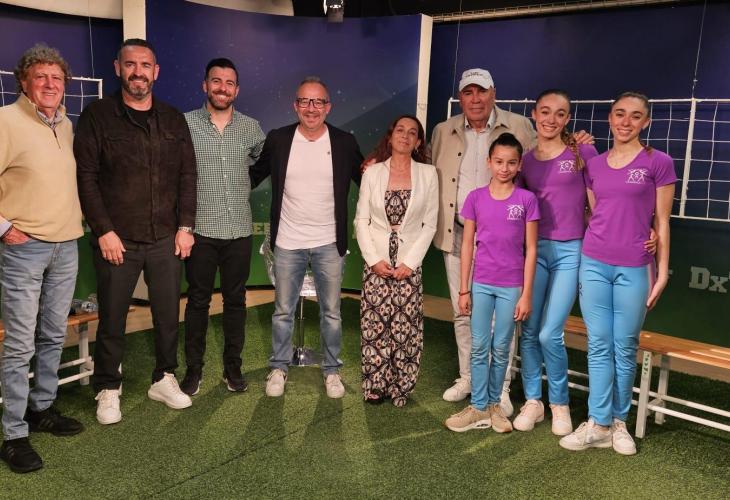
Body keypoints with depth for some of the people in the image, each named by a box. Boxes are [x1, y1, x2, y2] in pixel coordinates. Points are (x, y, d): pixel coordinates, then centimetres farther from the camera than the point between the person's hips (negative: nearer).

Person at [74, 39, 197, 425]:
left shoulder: (173, 120, 10)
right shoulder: (97, 116, -1)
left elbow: (187, 175, 9)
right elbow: (86, 176, -5)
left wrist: (185, 226, 1)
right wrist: (103, 230, -11)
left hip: (166, 239, 3)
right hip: (117, 240, -3)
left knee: (168, 314, 10)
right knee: (112, 319, 7)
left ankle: (164, 379, 28)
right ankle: (108, 389, 23)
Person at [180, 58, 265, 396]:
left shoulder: (251, 128, 5)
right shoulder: (185, 124, -3)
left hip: (239, 230, 2)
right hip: (200, 229, -2)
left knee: (235, 300, 11)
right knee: (198, 301, 8)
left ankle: (233, 367, 25)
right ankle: (193, 369, 22)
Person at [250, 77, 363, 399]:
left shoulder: (345, 143, -3)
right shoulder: (277, 140, -2)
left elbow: (365, 180, 7)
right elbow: (254, 176, 8)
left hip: (329, 244, 0)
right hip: (287, 243, 0)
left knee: (331, 313, 11)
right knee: (283, 312, 11)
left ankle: (332, 370, 27)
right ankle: (278, 368, 28)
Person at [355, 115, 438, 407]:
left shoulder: (428, 174, 2)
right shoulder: (372, 173, 3)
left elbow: (430, 224, 0)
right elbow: (361, 221, 2)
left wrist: (410, 262, -7)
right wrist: (374, 259, -8)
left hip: (409, 263, 0)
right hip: (376, 262, 1)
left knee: (405, 328, 1)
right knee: (374, 326, 2)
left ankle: (400, 387, 16)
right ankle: (375, 386, 16)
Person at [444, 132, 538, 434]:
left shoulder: (526, 200, -4)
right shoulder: (476, 198, -1)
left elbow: (530, 250, -3)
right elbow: (467, 245, 3)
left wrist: (526, 294, -5)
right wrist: (464, 289, 1)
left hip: (511, 286, -1)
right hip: (481, 284, 1)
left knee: (501, 348, 10)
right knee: (479, 348, 5)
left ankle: (494, 404, 26)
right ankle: (479, 408, 16)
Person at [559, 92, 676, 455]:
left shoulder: (659, 163, -1)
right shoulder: (593, 166, 9)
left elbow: (661, 222, 1)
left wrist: (662, 271, -1)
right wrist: (583, 263, 12)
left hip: (634, 269, -3)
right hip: (593, 265, 3)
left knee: (625, 347, 5)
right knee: (599, 346, 4)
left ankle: (619, 422, 19)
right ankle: (599, 424, 11)